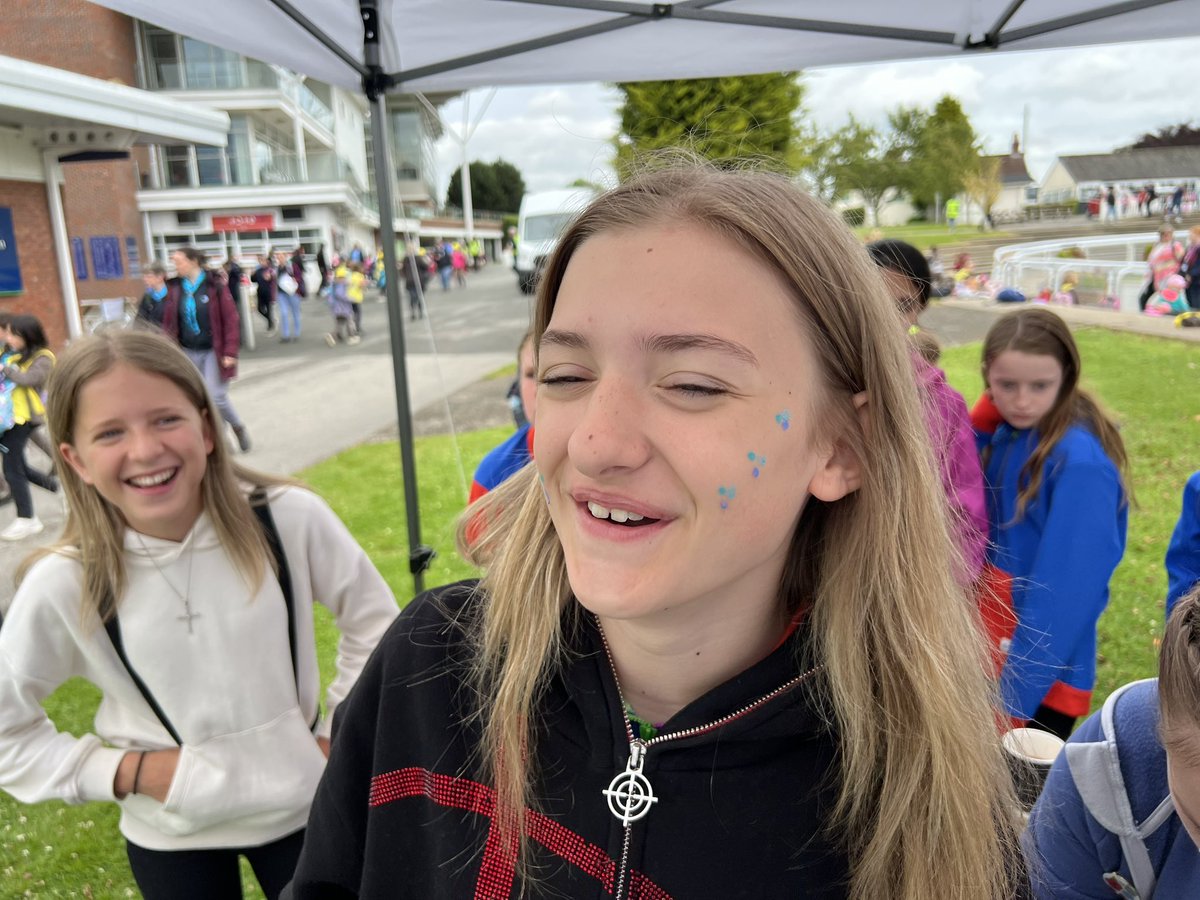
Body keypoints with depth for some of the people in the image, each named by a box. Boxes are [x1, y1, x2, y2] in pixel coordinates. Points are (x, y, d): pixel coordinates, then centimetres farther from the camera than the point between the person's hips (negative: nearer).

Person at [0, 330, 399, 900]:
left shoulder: (288, 519, -20)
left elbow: (372, 618, -4)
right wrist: (125, 772, -11)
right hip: (170, 840, 1)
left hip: (301, 803, 0)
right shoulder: (63, 585, -18)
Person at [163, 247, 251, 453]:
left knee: (216, 396, -9)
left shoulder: (215, 285, -9)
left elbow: (230, 319, -10)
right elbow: (169, 322, 7)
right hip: (189, 353, 4)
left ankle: (238, 427, 19)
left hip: (213, 351, -4)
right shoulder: (176, 289, 4)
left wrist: (230, 352, -14)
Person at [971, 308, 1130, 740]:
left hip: (1043, 677, -6)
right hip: (987, 655, 6)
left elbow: (1067, 594, -21)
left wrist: (1012, 701, -17)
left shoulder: (1081, 463, -22)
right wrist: (984, 415, -15)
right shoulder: (1004, 436, -1)